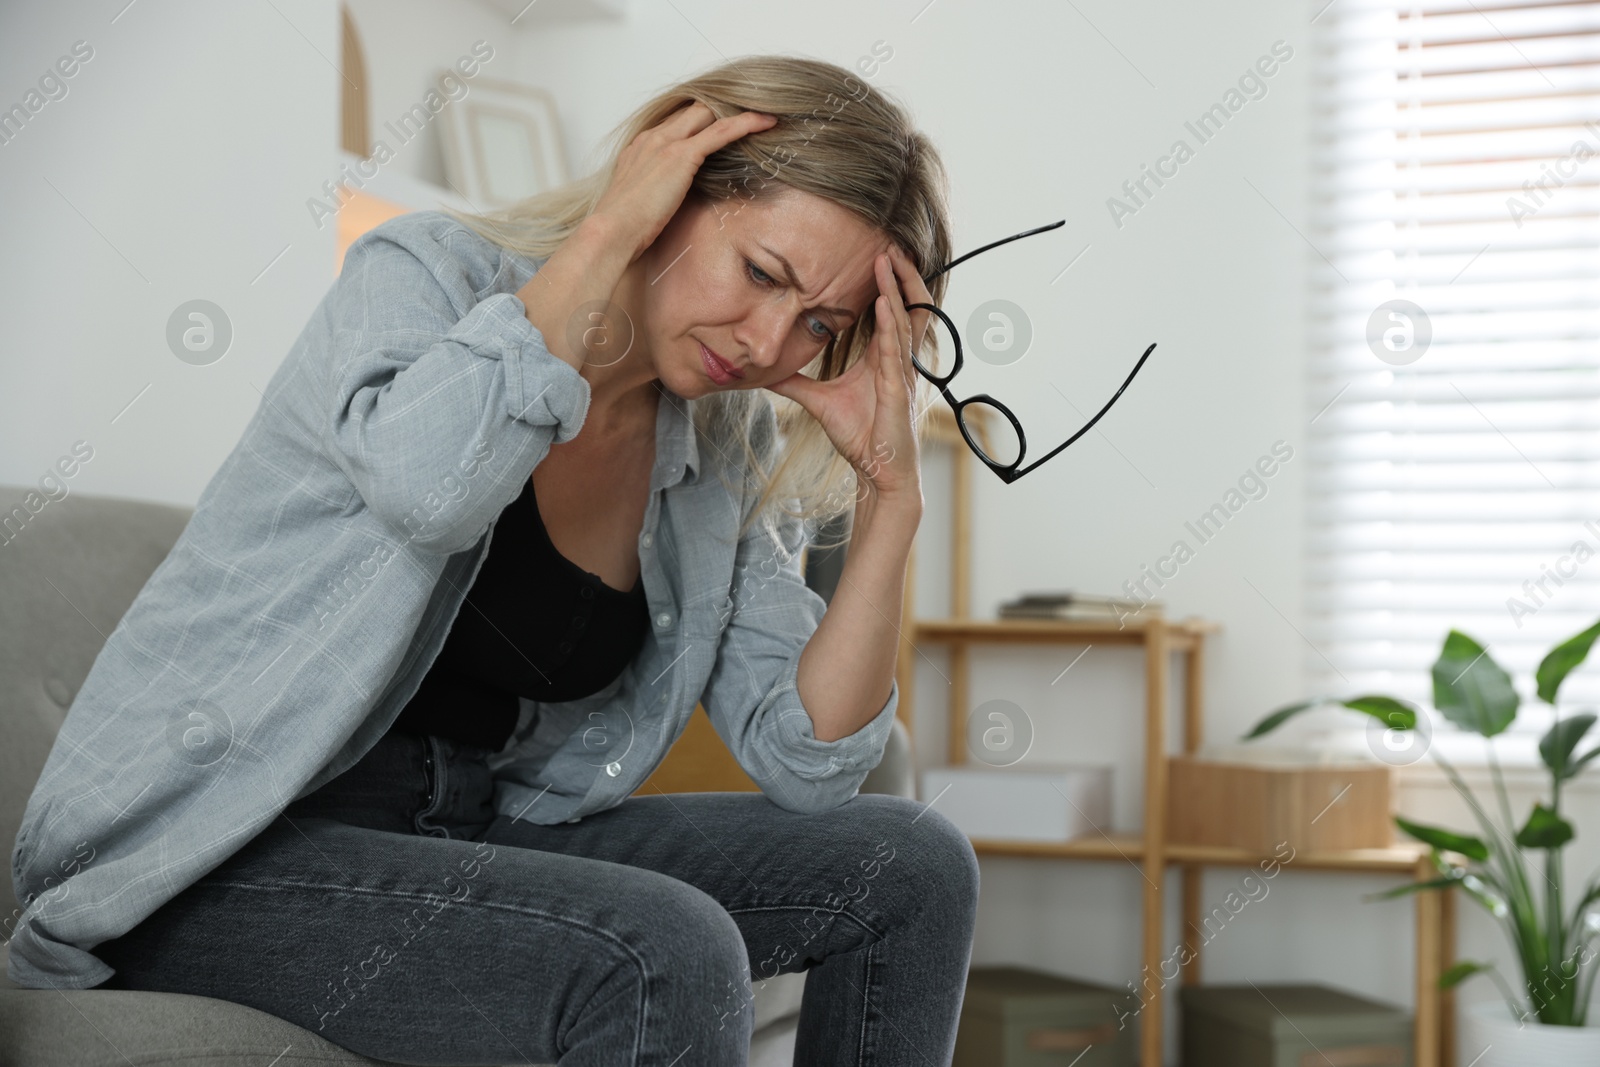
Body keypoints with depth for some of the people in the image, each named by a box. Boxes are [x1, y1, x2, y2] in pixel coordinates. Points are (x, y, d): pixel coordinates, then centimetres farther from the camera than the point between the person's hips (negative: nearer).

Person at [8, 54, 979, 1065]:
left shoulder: (726, 454, 3)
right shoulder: (425, 273, -12)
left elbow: (804, 763, -1)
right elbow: (427, 477, -37)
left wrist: (892, 491, -10)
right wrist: (605, 234, -26)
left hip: (465, 832, 7)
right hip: (205, 857, -6)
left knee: (913, 865, -3)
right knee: (667, 953, -31)